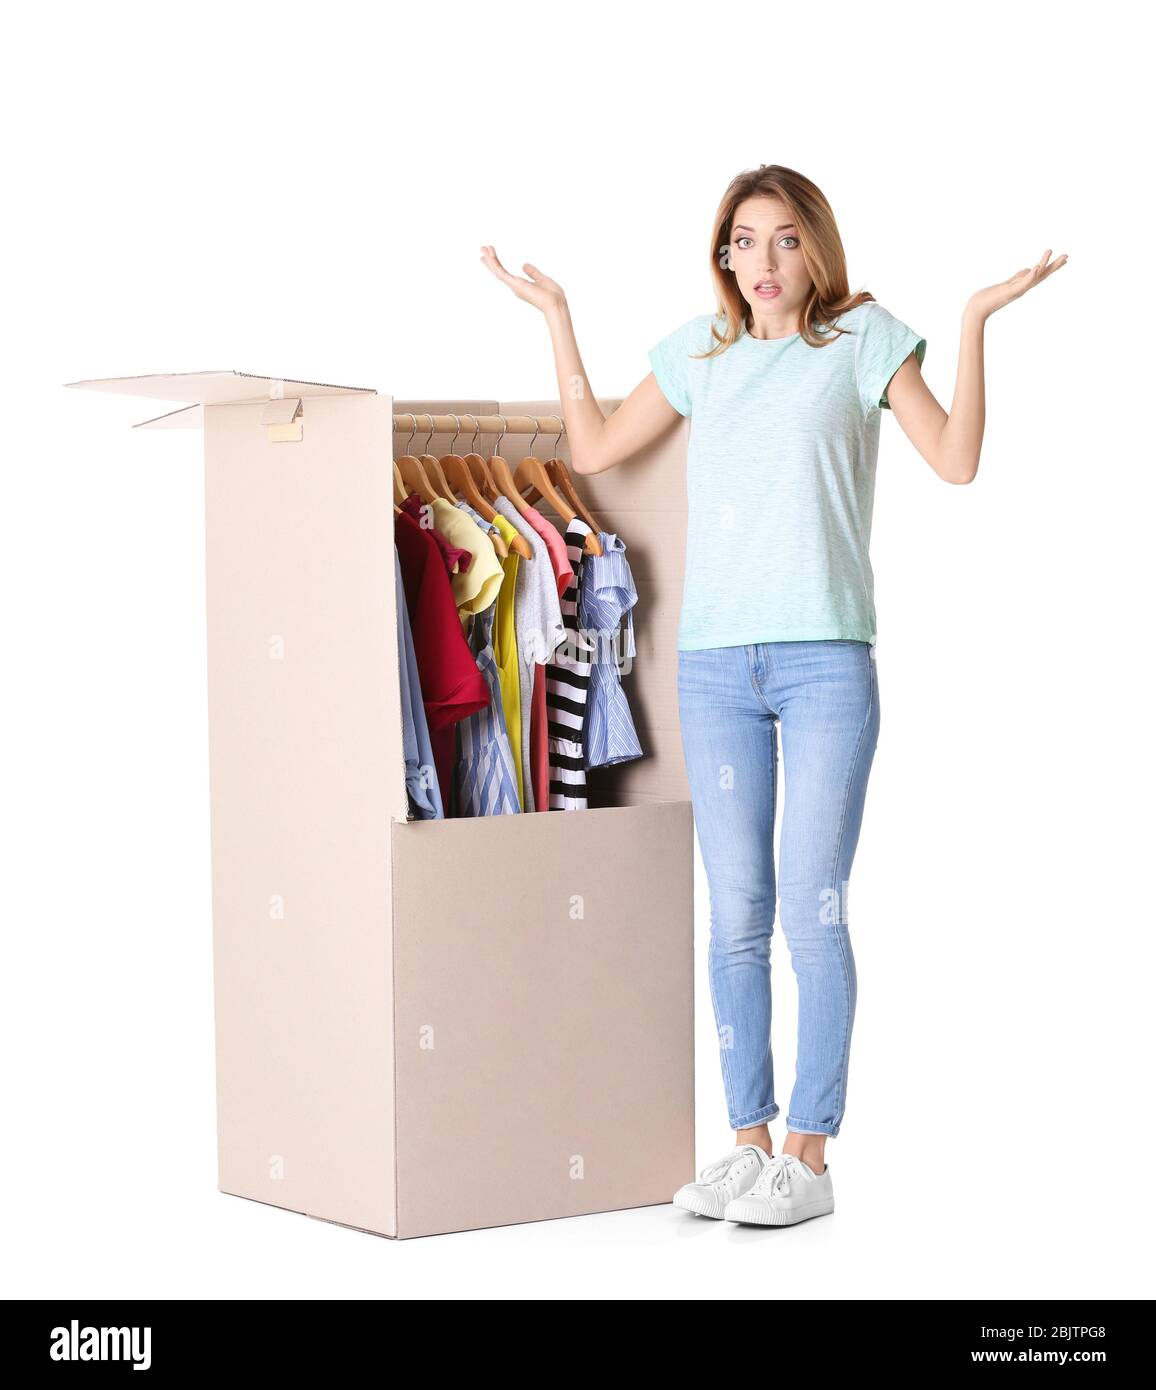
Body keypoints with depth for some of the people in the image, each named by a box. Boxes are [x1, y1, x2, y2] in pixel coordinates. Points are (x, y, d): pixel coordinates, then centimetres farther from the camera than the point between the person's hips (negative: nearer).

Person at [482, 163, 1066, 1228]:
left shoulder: (862, 337, 4)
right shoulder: (700, 351, 15)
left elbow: (956, 460, -5)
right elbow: (593, 449, 19)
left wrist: (976, 322, -11)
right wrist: (556, 316, 19)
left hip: (826, 661, -4)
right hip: (714, 663, 4)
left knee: (813, 913, -5)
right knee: (736, 915, 6)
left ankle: (808, 1155, 2)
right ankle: (748, 1140, 14)